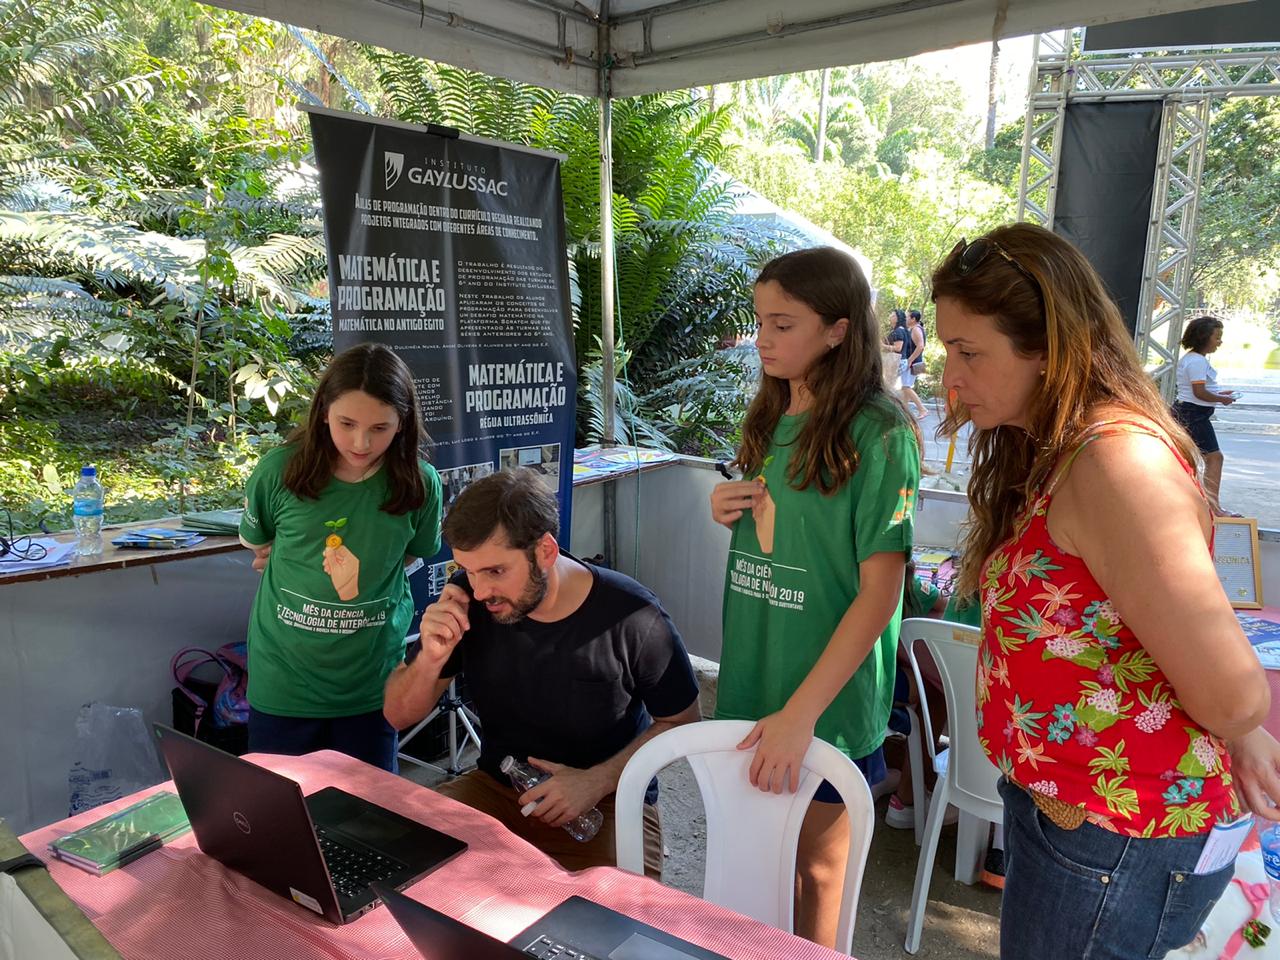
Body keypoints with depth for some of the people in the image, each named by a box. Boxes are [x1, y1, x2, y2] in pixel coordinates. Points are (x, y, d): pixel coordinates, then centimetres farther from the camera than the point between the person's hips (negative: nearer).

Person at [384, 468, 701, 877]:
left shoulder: (632, 617, -21)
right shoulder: (470, 599, -11)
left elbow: (681, 722, -4)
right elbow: (398, 716, -1)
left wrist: (598, 780, -16)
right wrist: (432, 658, -22)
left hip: (608, 803, -3)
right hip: (495, 788, 3)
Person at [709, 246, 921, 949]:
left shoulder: (879, 436, -15)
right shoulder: (769, 421, 5)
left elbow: (878, 593, -18)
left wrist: (800, 712, -21)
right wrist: (727, 514, -5)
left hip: (829, 697, -6)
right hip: (750, 677, 6)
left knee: (816, 870, 12)